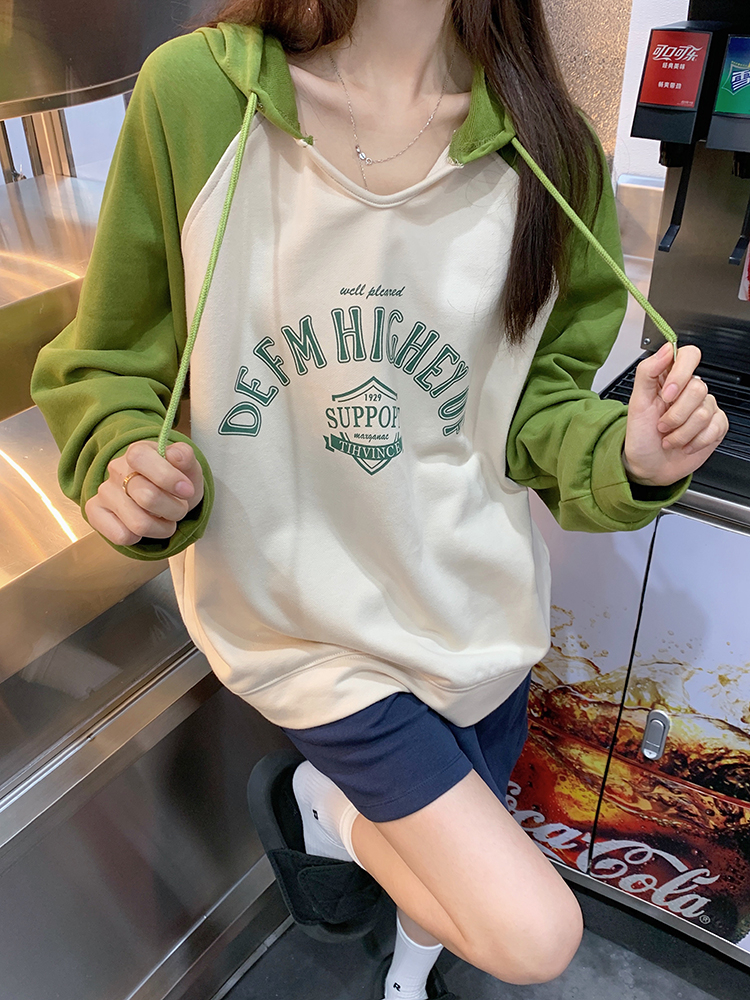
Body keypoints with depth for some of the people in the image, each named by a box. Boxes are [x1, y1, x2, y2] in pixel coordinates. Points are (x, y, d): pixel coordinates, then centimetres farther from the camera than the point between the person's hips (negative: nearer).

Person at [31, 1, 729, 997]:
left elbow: (543, 400, -1)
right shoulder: (191, 94, -16)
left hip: (476, 602, 4)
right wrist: (131, 464, -27)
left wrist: (625, 455, -21)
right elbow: (113, 369, -6)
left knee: (454, 888, 27)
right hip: (303, 614, -3)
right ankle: (329, 807, 25)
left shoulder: (550, 152, -9)